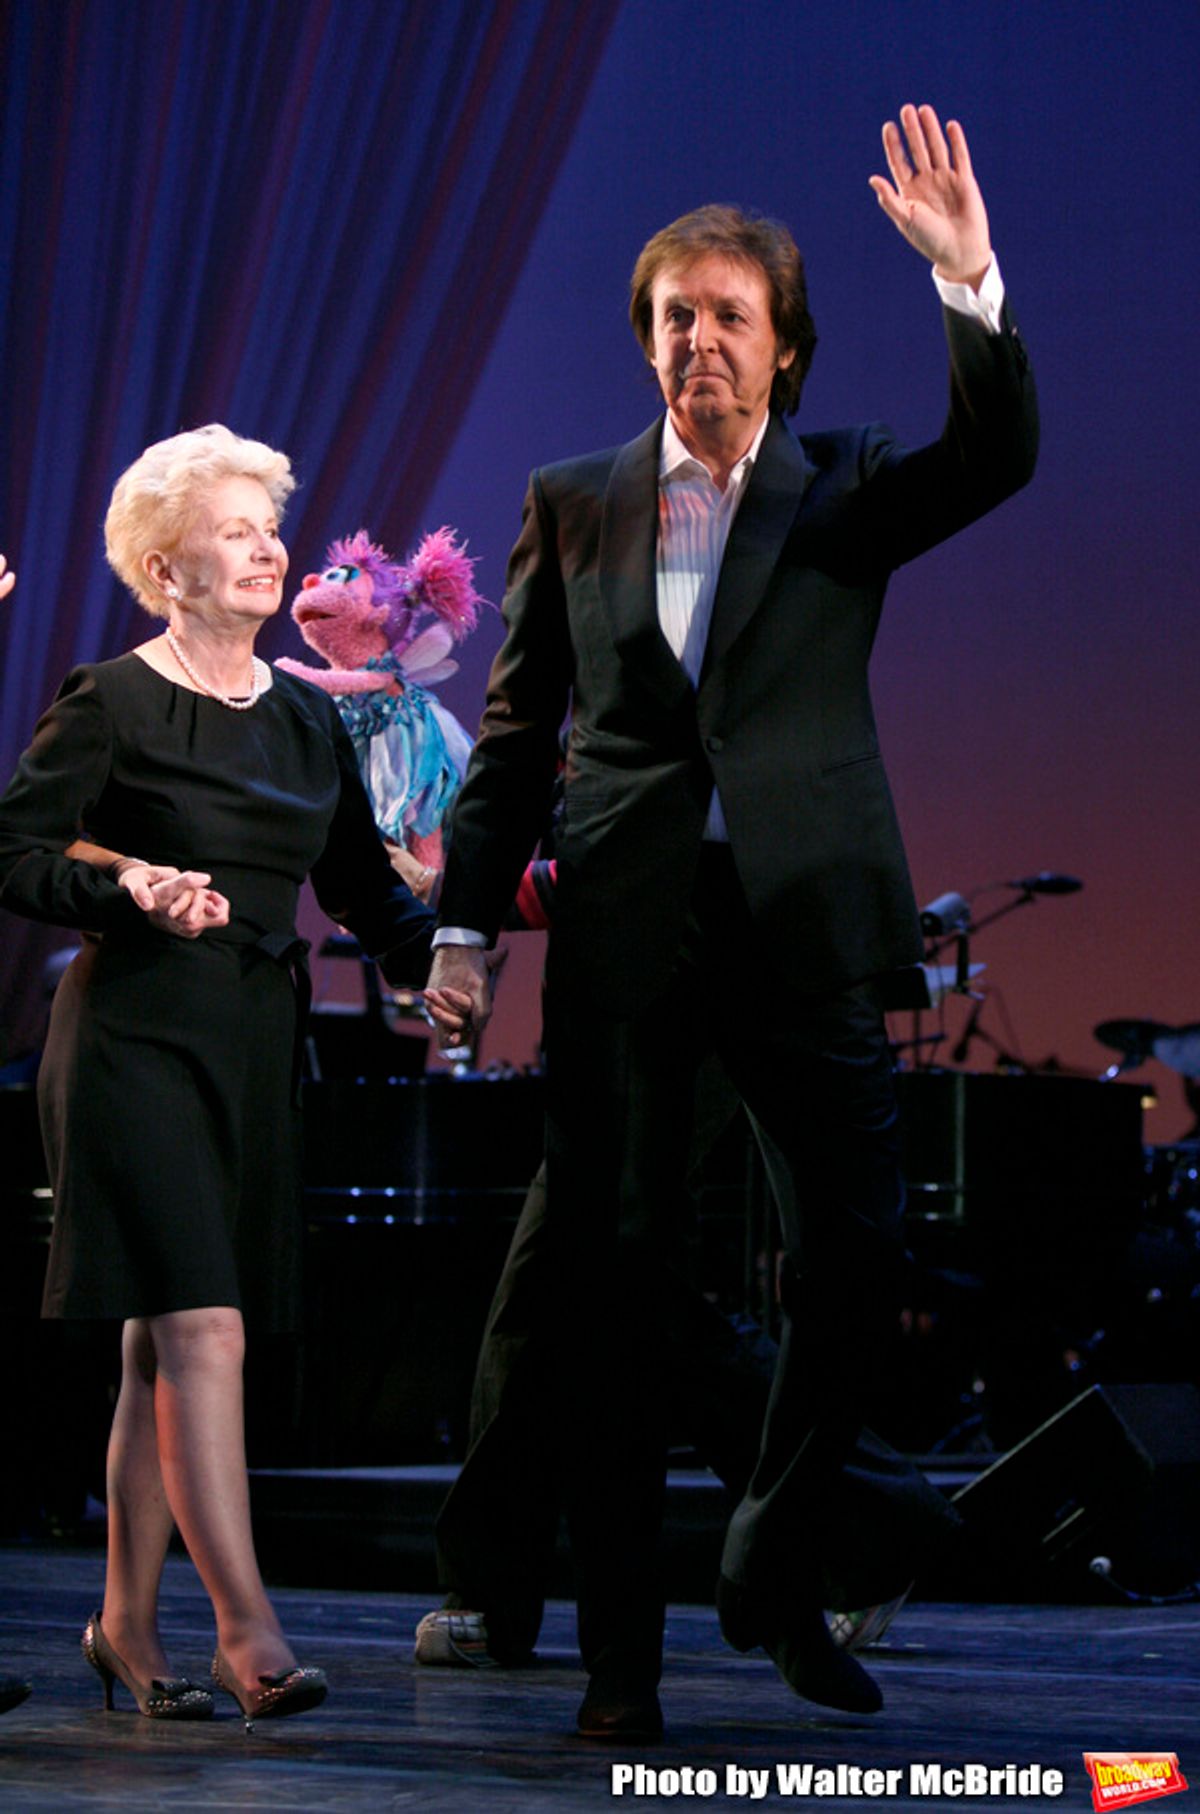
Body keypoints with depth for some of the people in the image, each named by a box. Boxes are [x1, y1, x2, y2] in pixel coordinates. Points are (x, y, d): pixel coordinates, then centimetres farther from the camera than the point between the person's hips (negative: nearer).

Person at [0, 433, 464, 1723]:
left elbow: (363, 888, 17)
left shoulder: (305, 718, 15)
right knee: (204, 1330, -13)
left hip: (258, 1039, 6)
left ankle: (126, 1623, 16)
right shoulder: (110, 704, -4)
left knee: (164, 1348, 10)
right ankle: (245, 1627, -13)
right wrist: (128, 886, -23)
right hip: (138, 1034, -6)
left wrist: (444, 959, 1)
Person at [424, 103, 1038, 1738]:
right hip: (626, 930, 1)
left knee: (861, 1252, -5)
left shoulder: (849, 491, 9)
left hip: (805, 925, 0)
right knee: (606, 1280, 1)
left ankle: (775, 1572, 16)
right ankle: (620, 1645, 8)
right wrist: (466, 919, 5)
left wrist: (971, 282, -24)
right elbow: (517, 727, 12)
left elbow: (997, 454, -11)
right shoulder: (573, 504, 13)